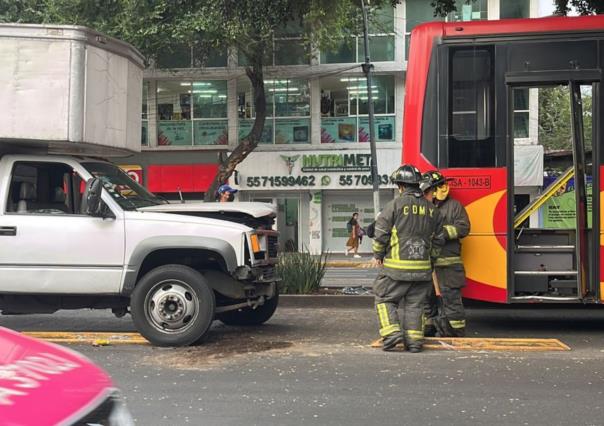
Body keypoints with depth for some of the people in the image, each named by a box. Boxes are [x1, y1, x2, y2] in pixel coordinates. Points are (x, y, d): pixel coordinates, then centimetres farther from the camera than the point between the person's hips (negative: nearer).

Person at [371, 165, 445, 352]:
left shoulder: (395, 204, -8)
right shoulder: (431, 209, 9)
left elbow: (381, 233, -7)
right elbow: (438, 239, 14)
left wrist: (378, 255, 6)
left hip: (397, 266, -5)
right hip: (423, 268, 5)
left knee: (384, 298, 7)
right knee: (414, 304, 11)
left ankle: (392, 332, -4)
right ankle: (414, 340, 10)